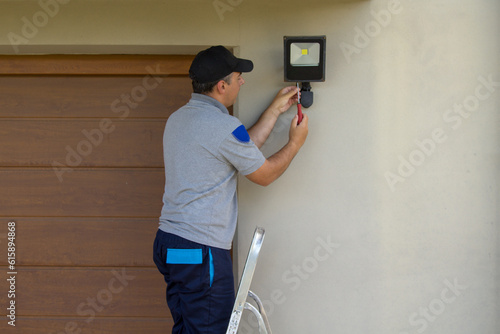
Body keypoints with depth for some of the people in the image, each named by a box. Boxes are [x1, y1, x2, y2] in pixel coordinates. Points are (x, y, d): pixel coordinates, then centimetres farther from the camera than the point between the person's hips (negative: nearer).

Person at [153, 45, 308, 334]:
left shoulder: (178, 118, 13)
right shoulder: (223, 125, -16)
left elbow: (243, 149, 19)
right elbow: (265, 174, -2)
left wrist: (275, 110, 24)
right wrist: (295, 143, 14)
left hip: (169, 242, 9)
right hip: (201, 250, -9)